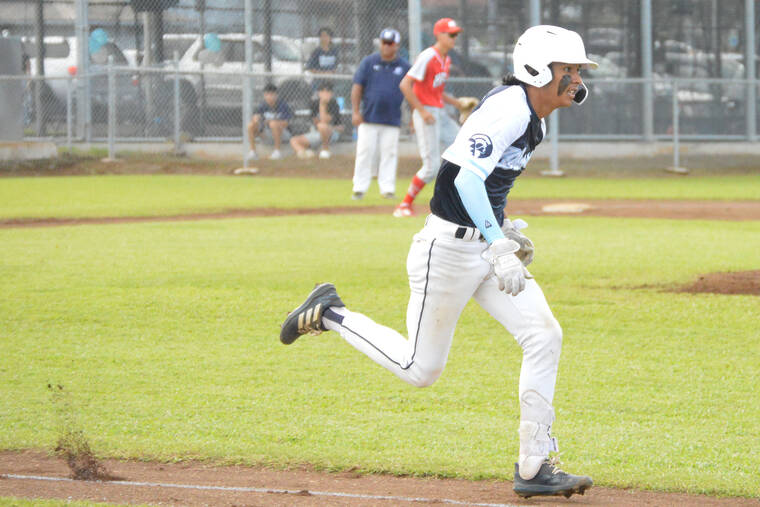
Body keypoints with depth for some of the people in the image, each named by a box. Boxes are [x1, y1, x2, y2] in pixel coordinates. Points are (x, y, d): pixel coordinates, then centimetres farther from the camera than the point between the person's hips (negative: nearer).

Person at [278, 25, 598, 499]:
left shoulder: (533, 118, 10)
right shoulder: (509, 109, -21)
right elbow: (467, 179, -31)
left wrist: (507, 229, 13)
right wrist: (501, 248, -34)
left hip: (488, 243, 9)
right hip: (449, 247, -9)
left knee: (544, 336, -6)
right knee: (421, 368, 1)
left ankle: (535, 468, -3)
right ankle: (329, 314, 21)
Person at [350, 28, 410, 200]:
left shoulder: (404, 66, 7)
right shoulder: (368, 62, 4)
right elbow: (357, 87, 3)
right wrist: (355, 111, -5)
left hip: (392, 120, 1)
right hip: (369, 118, -1)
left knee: (389, 154, -1)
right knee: (365, 153, -3)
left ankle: (387, 188, 5)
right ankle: (360, 188, 2)